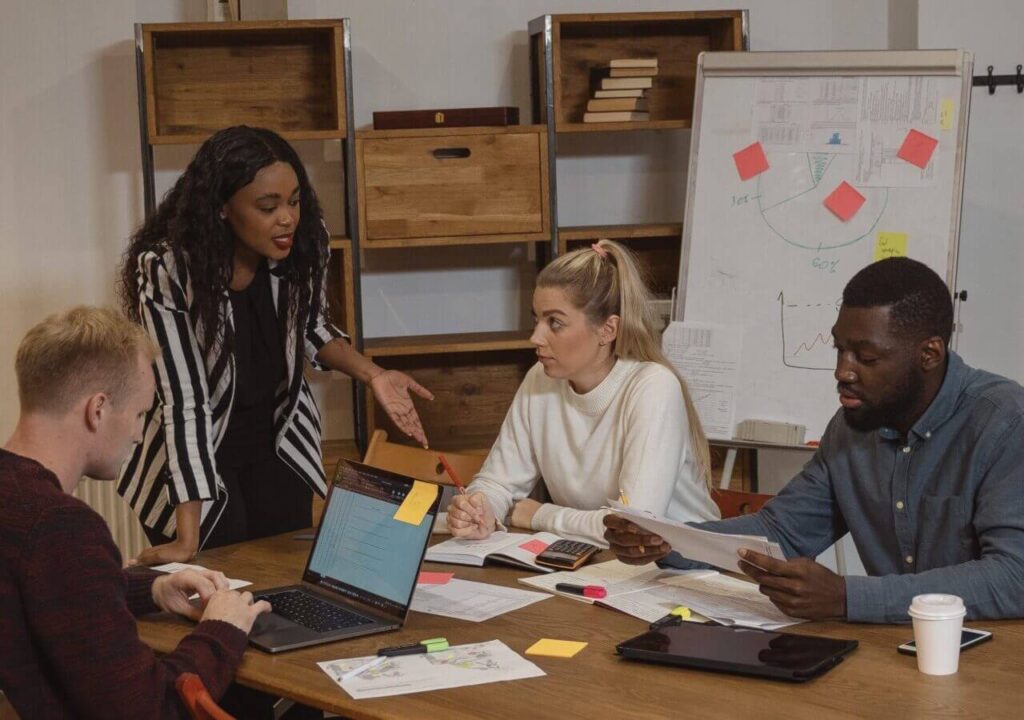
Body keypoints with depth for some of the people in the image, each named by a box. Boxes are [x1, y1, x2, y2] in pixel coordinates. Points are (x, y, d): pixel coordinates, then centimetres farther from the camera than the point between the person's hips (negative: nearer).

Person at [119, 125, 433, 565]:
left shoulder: (302, 245, -15)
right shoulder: (167, 269, -27)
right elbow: (185, 400, -28)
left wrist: (372, 376, -12)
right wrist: (187, 539, -31)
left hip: (279, 449, 4)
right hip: (200, 459, -4)